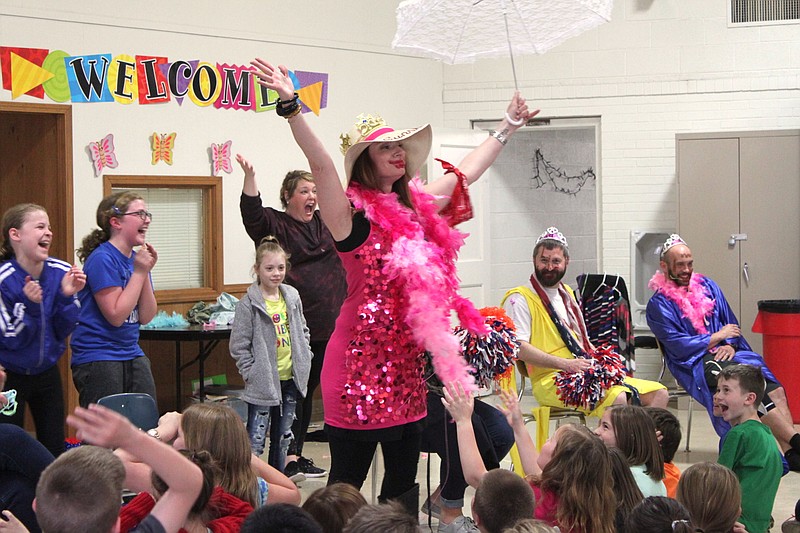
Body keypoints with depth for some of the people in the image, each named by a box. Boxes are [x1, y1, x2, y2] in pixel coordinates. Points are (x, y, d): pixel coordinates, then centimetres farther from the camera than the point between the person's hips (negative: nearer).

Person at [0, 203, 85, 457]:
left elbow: (63, 332, -4)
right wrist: (29, 305, -33)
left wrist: (67, 296, -20)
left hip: (47, 372, 4)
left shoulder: (61, 273, -9)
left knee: (55, 450, 7)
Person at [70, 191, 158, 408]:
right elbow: (116, 316, -19)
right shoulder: (102, 259, -15)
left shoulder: (137, 259, 8)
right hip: (98, 356, -8)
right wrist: (139, 272, -15)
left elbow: (146, 317, 4)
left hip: (132, 355, 8)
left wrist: (146, 271, -5)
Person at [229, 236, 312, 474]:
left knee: (283, 438, 15)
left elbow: (303, 331, 18)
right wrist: (252, 373, -14)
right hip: (262, 383, -6)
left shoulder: (292, 296, 5)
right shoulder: (248, 304, -12)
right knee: (255, 441, -5)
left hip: (290, 379, 6)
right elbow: (238, 345, -10)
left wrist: (304, 360, 8)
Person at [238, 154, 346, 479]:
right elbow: (252, 212, -20)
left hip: (325, 327, 6)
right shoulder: (275, 225, -2)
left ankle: (296, 456, 19)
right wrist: (249, 175, -35)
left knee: (307, 390, 12)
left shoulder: (325, 223, 15)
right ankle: (288, 459, -1)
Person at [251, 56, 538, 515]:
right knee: (347, 481, -1)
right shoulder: (354, 215, -9)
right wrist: (291, 105, -39)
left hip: (406, 361, 7)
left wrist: (509, 127, 36)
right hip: (361, 360, -7)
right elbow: (321, 164, -25)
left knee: (404, 479, 13)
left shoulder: (418, 206, 11)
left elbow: (467, 173, 26)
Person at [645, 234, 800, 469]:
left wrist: (730, 345, -4)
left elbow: (731, 324, 19)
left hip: (727, 354, 6)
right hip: (694, 365, -5)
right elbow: (678, 346, -8)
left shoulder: (707, 286, 19)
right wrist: (718, 337, -5)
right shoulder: (658, 305, 2)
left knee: (774, 388, -24)